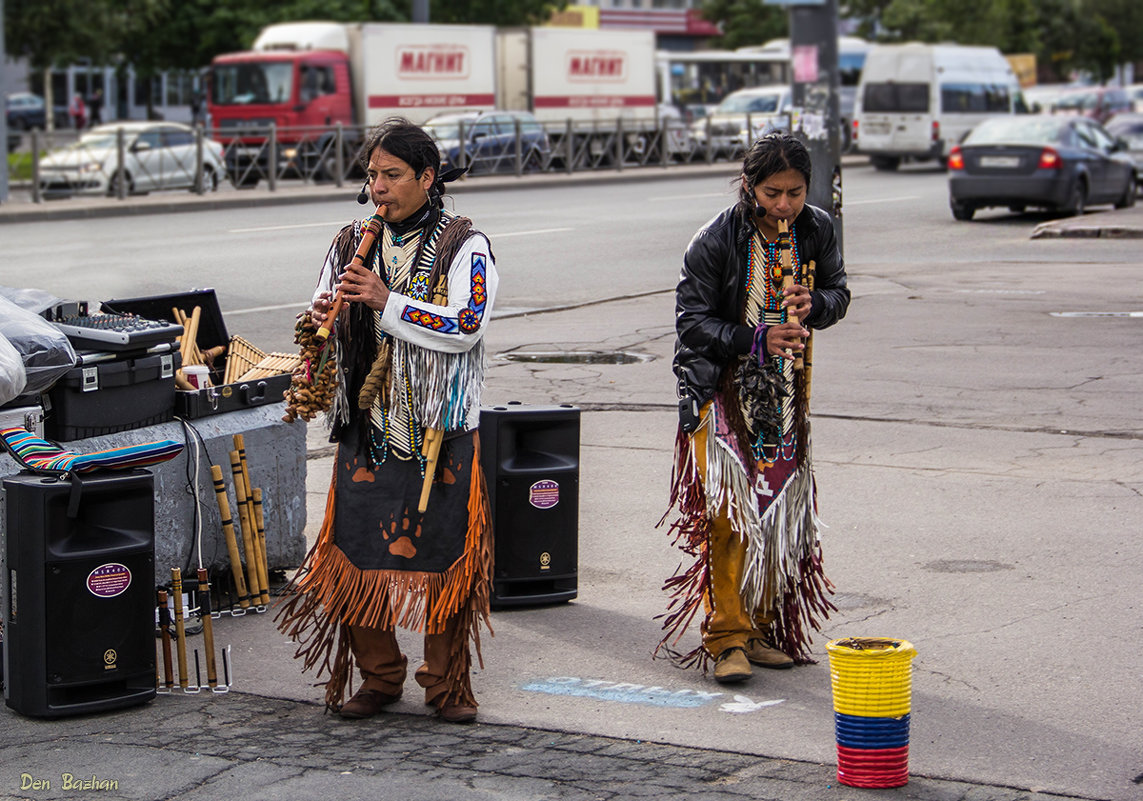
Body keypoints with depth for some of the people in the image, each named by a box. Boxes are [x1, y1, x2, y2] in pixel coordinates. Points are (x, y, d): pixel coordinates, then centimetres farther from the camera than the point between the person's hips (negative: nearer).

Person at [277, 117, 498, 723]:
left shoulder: (464, 246, -3)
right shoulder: (351, 243, 11)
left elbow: (465, 327, -16)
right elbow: (324, 319, 14)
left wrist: (387, 302, -22)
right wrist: (320, 323, -10)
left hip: (440, 430, -3)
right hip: (367, 428, 4)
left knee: (442, 559, 0)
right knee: (357, 556, 2)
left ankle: (448, 683, 15)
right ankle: (378, 677, 19)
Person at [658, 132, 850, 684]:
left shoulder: (817, 230, -2)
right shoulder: (716, 240, -14)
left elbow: (839, 293, 10)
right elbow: (692, 320, -12)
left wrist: (814, 304, -14)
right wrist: (757, 339, -24)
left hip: (785, 392, 5)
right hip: (721, 389, -4)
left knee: (781, 511, 7)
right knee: (729, 512, -14)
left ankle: (761, 629, 19)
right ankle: (727, 638, -9)